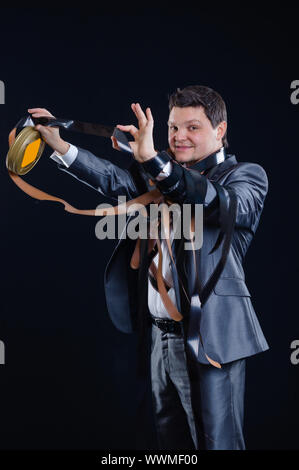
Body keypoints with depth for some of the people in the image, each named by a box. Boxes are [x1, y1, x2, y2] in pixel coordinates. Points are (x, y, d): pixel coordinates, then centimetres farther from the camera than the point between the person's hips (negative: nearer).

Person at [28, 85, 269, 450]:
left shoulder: (247, 176, -5)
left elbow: (224, 205, -26)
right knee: (170, 440, 19)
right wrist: (59, 146, -17)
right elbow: (117, 180, -3)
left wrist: (154, 160, -37)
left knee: (217, 442, 2)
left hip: (208, 341, -6)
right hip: (161, 337, 6)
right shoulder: (163, 173, 12)